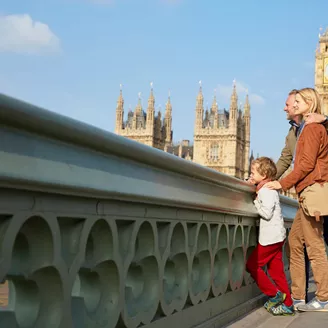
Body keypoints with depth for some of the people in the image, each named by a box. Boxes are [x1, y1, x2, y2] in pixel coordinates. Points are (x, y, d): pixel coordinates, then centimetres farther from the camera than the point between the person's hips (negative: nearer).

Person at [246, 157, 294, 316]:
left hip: (270, 237, -10)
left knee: (252, 264, -3)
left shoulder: (265, 190, -14)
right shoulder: (270, 188, 17)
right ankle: (287, 305, 11)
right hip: (276, 236, 10)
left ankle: (274, 294, 1)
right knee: (276, 271, 10)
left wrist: (256, 202, -11)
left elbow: (267, 213, -22)